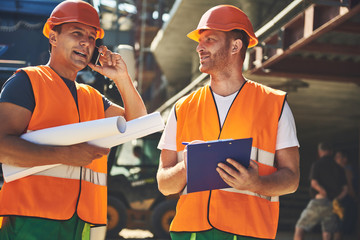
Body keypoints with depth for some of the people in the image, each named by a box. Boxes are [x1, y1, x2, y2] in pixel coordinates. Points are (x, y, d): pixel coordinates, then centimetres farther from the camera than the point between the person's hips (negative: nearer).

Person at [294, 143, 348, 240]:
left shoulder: (317, 164, -1)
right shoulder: (339, 168, 13)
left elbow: (314, 183, -14)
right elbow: (345, 189, 5)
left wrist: (324, 193, -4)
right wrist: (336, 199, 0)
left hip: (319, 201, -4)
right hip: (332, 206, 4)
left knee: (299, 228, 6)